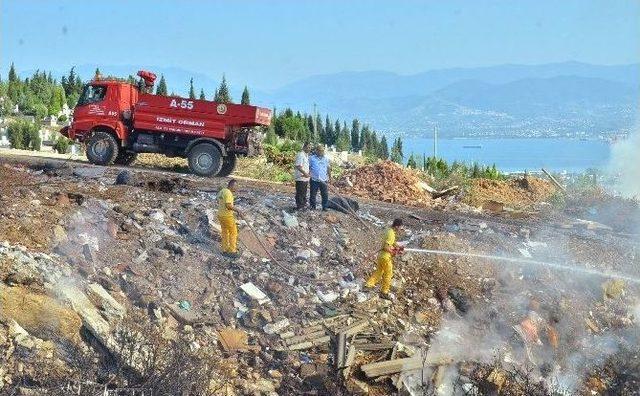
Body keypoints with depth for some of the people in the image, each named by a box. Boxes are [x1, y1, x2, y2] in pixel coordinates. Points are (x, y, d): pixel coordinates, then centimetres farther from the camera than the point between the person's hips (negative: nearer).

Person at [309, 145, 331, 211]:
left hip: (324, 180, 2)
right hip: (314, 180, -2)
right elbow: (308, 167, 3)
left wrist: (330, 177, 11)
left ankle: (324, 207, 10)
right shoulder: (311, 158, 4)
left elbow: (328, 168, 16)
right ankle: (313, 207, 15)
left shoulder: (326, 159, 12)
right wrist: (308, 174, -12)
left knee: (325, 195, 1)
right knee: (313, 194, 4)